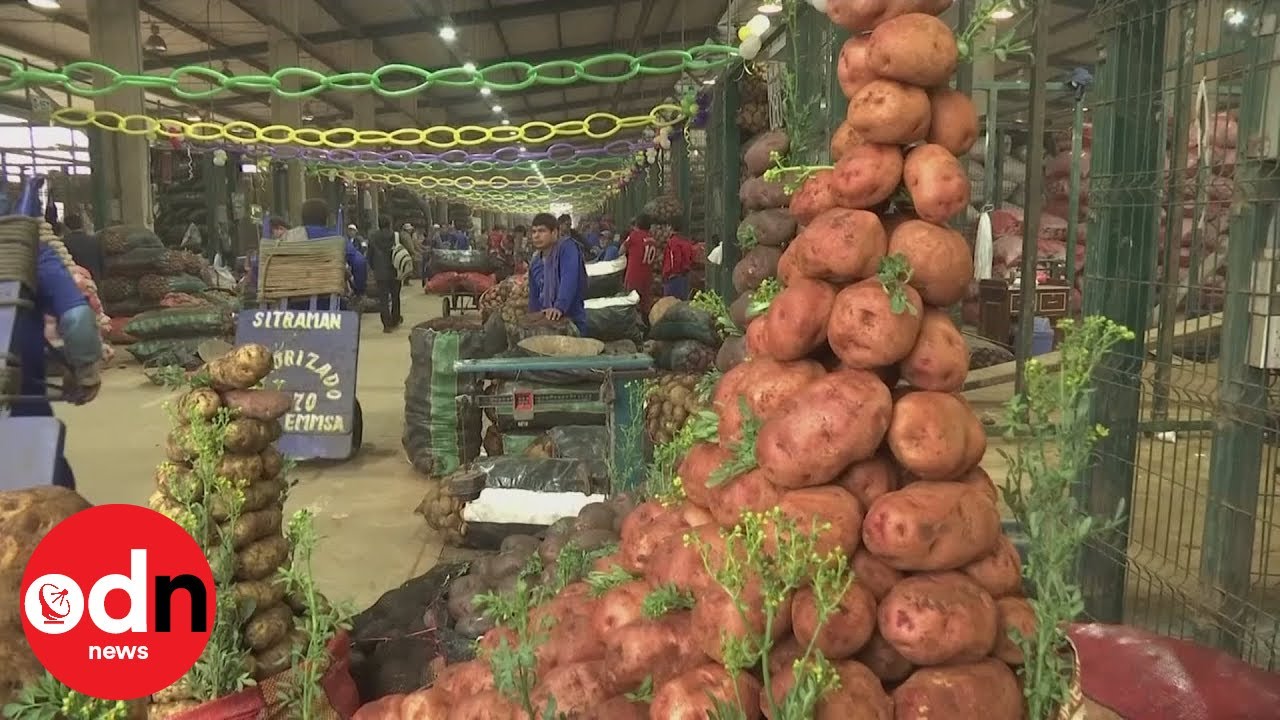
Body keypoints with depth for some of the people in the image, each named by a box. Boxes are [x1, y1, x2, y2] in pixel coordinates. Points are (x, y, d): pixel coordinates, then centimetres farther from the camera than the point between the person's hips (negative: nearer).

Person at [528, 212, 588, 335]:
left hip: (571, 321, -7)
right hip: (546, 322, 7)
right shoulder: (535, 264, 13)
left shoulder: (566, 247, -11)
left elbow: (569, 279, -26)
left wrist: (560, 307, -37)